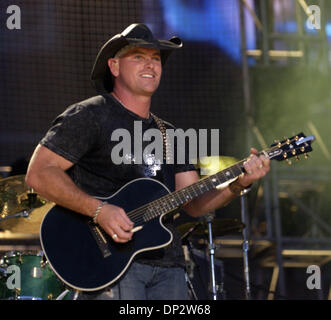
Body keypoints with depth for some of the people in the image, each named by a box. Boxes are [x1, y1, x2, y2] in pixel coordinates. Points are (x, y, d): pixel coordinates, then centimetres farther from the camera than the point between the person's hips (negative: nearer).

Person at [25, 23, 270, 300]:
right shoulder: (90, 116, 0)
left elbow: (194, 203, 15)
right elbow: (39, 173, -9)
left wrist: (239, 184, -3)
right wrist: (98, 210, -20)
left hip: (167, 263, 6)